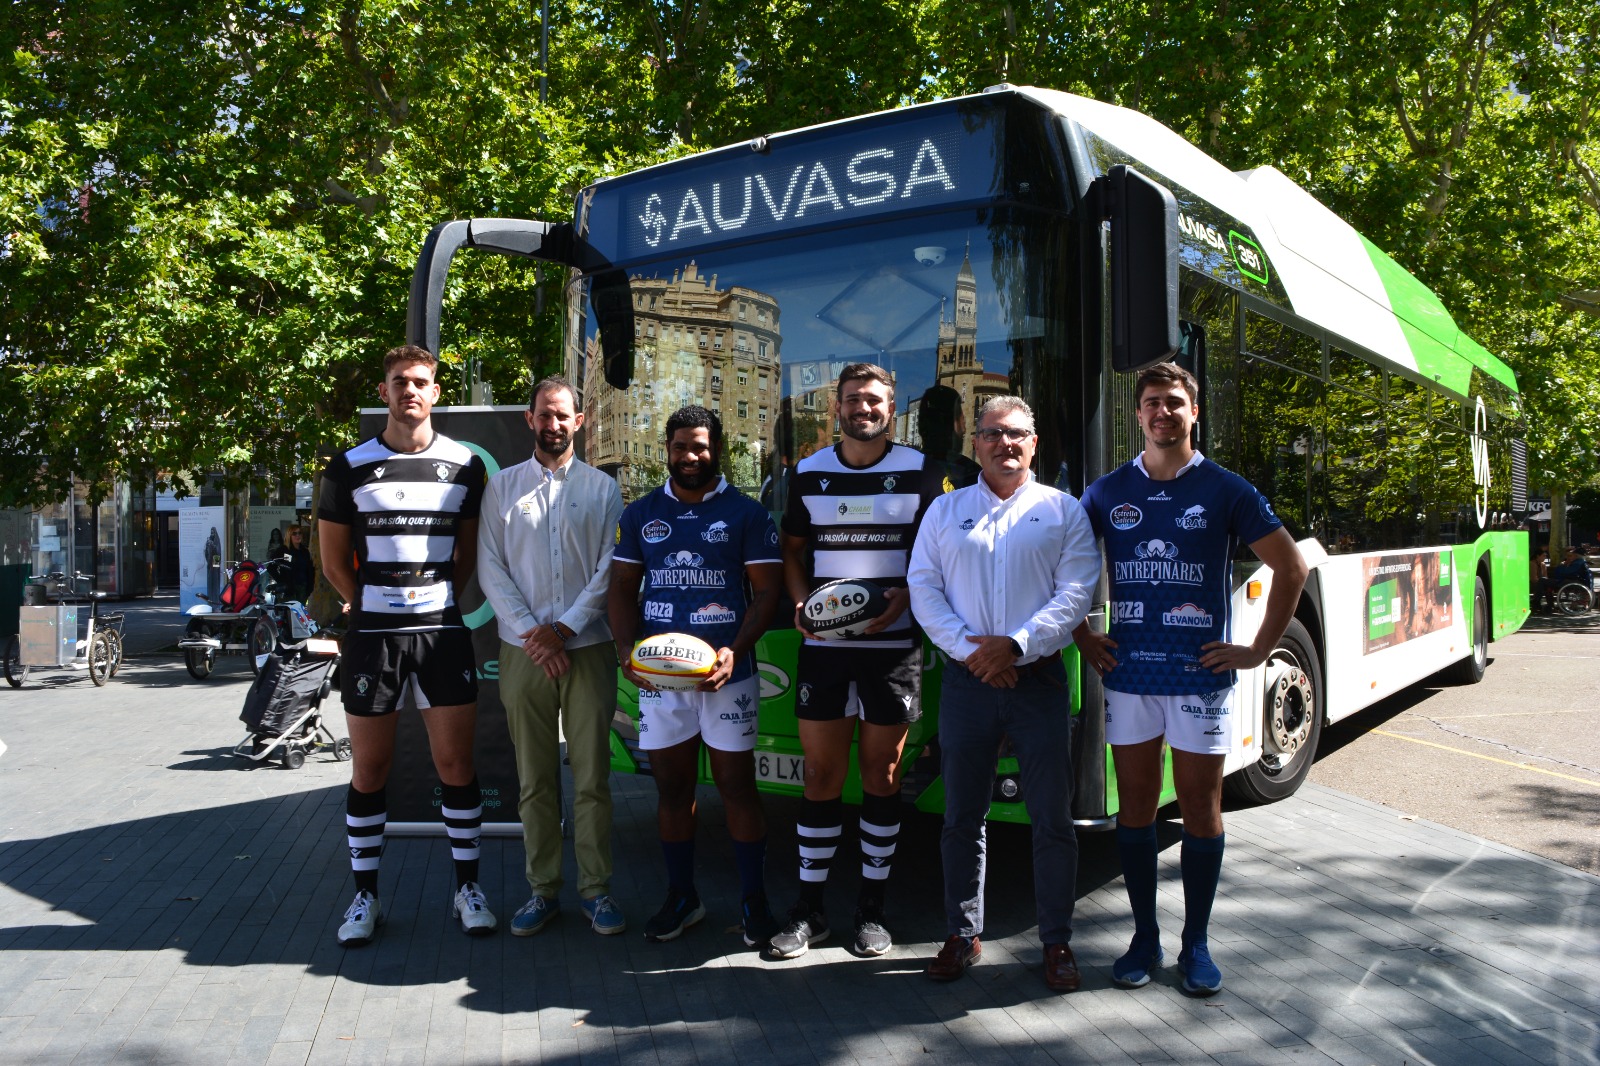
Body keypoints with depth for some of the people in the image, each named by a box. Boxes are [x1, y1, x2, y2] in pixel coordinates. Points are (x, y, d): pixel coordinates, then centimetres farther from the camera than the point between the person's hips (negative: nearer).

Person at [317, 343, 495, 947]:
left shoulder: (465, 466, 5)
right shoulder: (349, 468, 2)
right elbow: (334, 561, 9)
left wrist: (437, 603, 9)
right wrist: (379, 608, 6)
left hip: (443, 631, 1)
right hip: (371, 633, 0)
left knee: (456, 765, 3)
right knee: (369, 769, 7)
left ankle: (467, 887, 17)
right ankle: (365, 896, 19)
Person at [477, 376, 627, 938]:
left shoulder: (602, 487, 8)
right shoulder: (502, 486, 10)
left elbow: (611, 569, 1)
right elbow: (490, 569, 3)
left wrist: (564, 627, -9)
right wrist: (530, 632, -8)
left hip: (588, 647, -1)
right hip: (524, 652, 1)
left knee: (592, 777, 1)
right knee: (535, 780, 5)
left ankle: (596, 889, 10)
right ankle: (543, 889, 15)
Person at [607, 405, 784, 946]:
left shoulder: (746, 513, 1)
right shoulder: (640, 513, 10)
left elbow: (768, 590, -2)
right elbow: (622, 588, 10)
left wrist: (735, 649, -16)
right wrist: (627, 650, -7)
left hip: (726, 673, -3)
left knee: (737, 787, 2)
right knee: (672, 788, 11)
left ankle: (755, 901, 13)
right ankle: (681, 896, 25)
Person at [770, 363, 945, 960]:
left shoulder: (920, 472, 3)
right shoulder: (809, 473, 9)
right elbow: (792, 548, 13)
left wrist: (904, 597, -14)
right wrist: (800, 604, -5)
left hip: (893, 642, -1)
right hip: (822, 643, 2)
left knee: (881, 771, 6)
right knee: (822, 771, 4)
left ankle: (872, 909, 18)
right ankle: (809, 910, 15)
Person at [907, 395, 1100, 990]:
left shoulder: (1063, 511, 6)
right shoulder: (945, 511, 11)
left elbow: (1075, 594, -3)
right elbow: (923, 589, 4)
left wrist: (1016, 644, -15)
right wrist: (968, 649, -9)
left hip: (1038, 677, -1)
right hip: (966, 677, 2)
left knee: (1052, 817, 2)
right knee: (962, 816, 9)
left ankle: (1057, 941, 17)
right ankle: (962, 935, 23)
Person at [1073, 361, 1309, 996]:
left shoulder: (1225, 490, -1)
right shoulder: (1107, 493, 5)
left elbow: (1291, 567, 3)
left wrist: (1259, 650, -1)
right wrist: (1082, 638, 6)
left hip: (1200, 675, -2)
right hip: (1129, 674, 2)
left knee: (1201, 809, 5)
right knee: (1135, 807, 7)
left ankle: (1195, 943, 19)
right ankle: (1144, 937, 20)